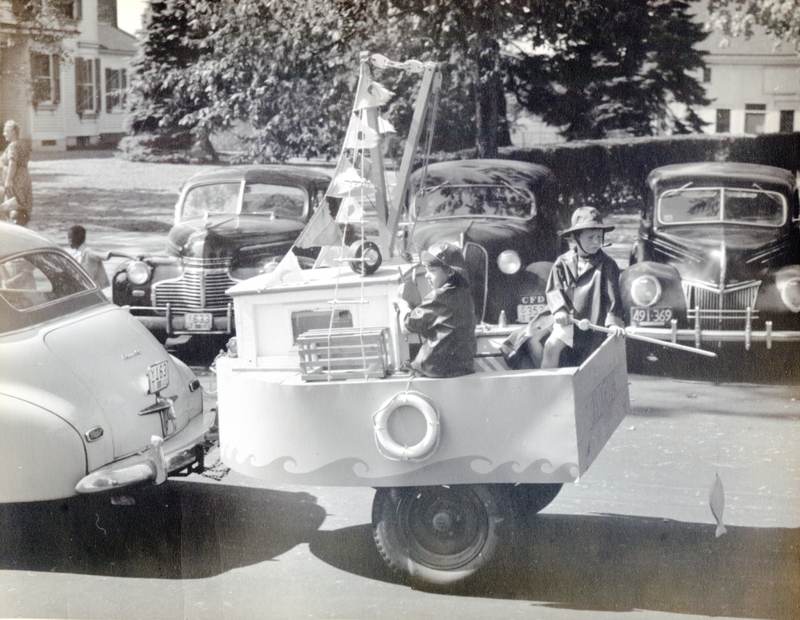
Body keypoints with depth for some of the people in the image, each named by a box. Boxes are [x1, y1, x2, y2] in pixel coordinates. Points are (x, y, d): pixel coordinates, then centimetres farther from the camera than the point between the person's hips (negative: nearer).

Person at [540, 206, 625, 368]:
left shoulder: (606, 264, -4)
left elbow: (612, 294, -8)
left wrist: (614, 321, -18)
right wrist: (559, 310, -15)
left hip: (594, 323, -2)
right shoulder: (563, 262, 2)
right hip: (568, 319, 2)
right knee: (551, 347, -13)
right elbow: (554, 288, 2)